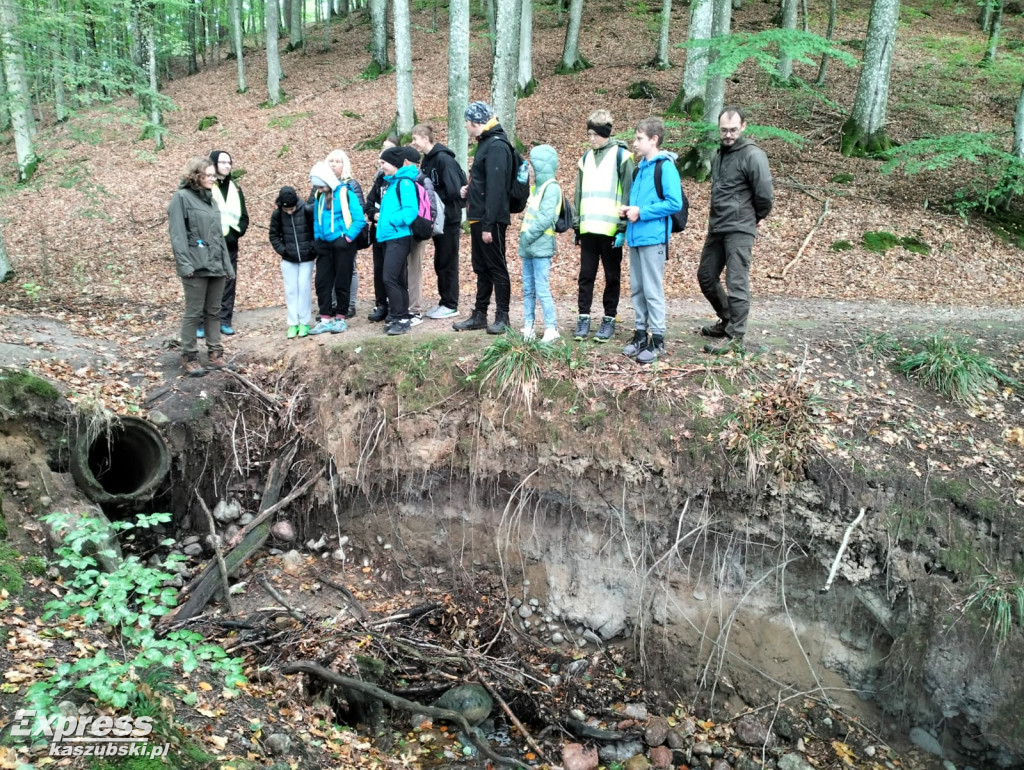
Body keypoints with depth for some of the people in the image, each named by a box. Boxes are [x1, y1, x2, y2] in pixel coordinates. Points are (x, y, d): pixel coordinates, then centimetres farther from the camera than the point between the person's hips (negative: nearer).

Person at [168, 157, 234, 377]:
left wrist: (227, 264, 15)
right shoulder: (182, 198, -5)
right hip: (196, 266, -7)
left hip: (216, 265, 7)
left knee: (213, 312, 11)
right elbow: (177, 234, -11)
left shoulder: (210, 198, 17)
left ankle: (215, 353, 18)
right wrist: (184, 264, -19)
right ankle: (189, 358, 6)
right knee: (194, 313, -2)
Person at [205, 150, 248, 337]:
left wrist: (236, 233, -2)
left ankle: (225, 321, 15)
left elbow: (244, 216, 14)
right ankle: (202, 323, 2)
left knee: (228, 283, 8)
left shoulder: (235, 187, 14)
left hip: (230, 245, 5)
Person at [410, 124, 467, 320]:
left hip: (448, 219, -8)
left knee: (448, 262, 0)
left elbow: (453, 190, -22)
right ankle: (444, 302, 22)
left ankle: (451, 305, 8)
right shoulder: (427, 160, 10)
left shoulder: (443, 158, -16)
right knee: (440, 263, 13)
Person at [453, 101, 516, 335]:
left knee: (497, 267, -2)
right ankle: (479, 315, 21)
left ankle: (502, 317, 6)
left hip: (490, 220, -10)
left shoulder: (496, 146, -15)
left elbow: (496, 188, -21)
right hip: (478, 218, 10)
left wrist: (488, 225, -24)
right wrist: (470, 189, 6)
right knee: (481, 268, 14)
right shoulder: (485, 143, 16)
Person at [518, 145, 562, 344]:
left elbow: (546, 218, -19)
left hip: (541, 247, -9)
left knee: (541, 290, -9)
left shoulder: (551, 187, -9)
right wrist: (524, 239, 9)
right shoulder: (537, 186, 18)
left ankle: (551, 328, -3)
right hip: (528, 248, 9)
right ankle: (528, 327, 17)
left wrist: (528, 236, -18)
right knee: (528, 289, 11)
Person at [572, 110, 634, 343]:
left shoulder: (622, 156, -3)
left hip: (611, 229, -5)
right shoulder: (586, 158, 14)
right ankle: (583, 318, 12)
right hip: (588, 229, 5)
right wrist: (576, 226, 12)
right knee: (586, 276, 6)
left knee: (612, 276, 6)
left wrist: (623, 227, -13)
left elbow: (628, 193, -7)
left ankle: (609, 320, 13)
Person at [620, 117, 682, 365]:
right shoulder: (640, 167, 14)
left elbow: (674, 203, -17)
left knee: (653, 290, -3)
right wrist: (629, 210, 4)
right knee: (637, 289, 13)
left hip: (653, 237, -8)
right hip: (635, 236, 8)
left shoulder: (665, 166, -10)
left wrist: (642, 212, -17)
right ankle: (640, 332, 23)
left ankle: (657, 340, 5)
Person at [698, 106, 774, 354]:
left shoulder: (752, 155, -14)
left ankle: (735, 336, 3)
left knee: (737, 284, -5)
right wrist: (719, 216, 15)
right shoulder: (719, 154, 13)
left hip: (739, 231, -9)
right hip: (716, 228, 9)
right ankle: (727, 320, 33)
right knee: (706, 276, 16)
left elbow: (765, 195, -15)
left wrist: (755, 217, 1)